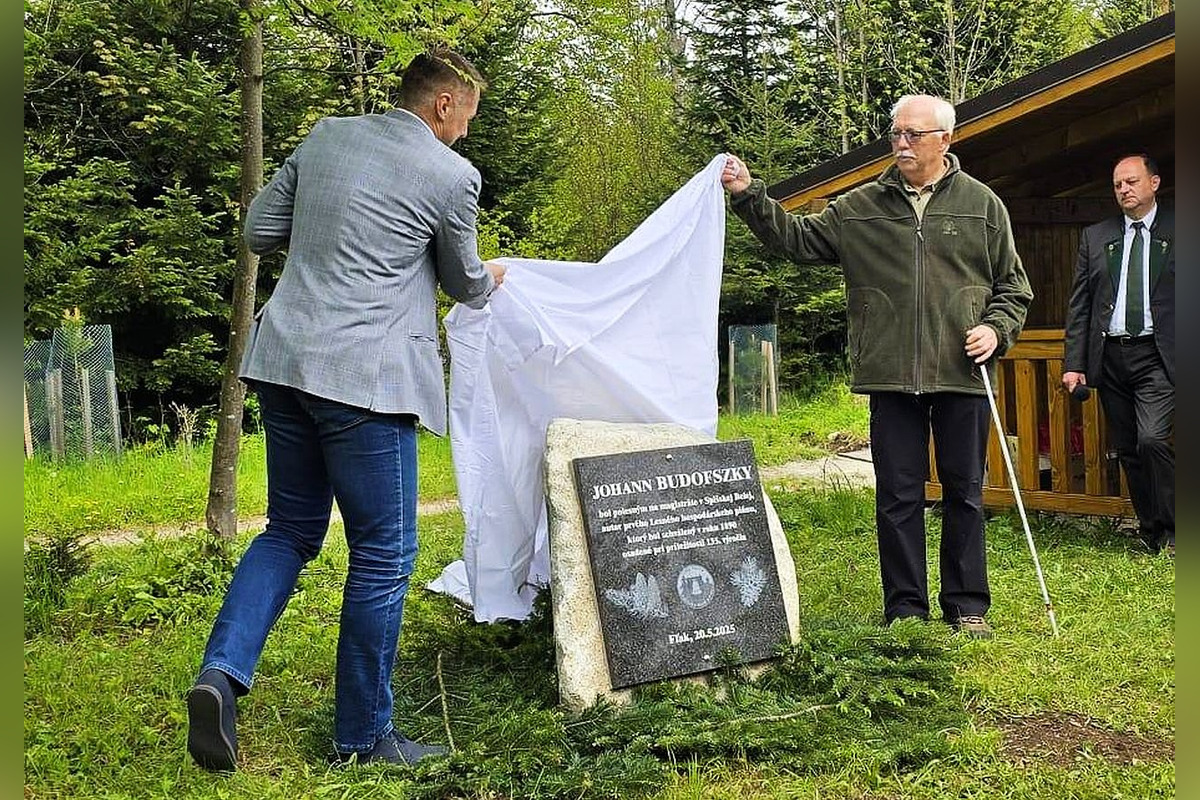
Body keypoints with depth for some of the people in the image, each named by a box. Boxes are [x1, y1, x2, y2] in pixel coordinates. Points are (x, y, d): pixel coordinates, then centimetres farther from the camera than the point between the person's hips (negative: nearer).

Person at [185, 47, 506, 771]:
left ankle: (223, 670, 0)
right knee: (382, 555, 5)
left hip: (283, 362, 7)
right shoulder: (452, 176, -4)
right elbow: (465, 285, 11)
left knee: (291, 530, 19)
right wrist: (490, 277, 33)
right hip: (364, 377, -6)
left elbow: (258, 231, 17)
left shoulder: (327, 136, 13)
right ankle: (364, 735, 15)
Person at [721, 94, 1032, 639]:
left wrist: (996, 329, -5)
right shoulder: (860, 207, 8)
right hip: (891, 377, 1)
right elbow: (797, 238, 11)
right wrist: (750, 197, 0)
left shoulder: (982, 205, 7)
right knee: (898, 496, 5)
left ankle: (967, 605, 20)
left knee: (964, 492, 8)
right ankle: (905, 607, 16)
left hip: (963, 375, 0)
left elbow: (1013, 287, 12)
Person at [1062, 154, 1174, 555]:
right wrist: (1074, 364, 2)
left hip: (1157, 356, -4)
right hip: (1109, 355, 4)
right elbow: (1079, 305, 10)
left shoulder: (1175, 230, 3)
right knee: (1128, 451, 8)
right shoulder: (1095, 236, 11)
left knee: (1152, 439, -19)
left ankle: (1172, 533, -3)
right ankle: (1151, 535, 20)